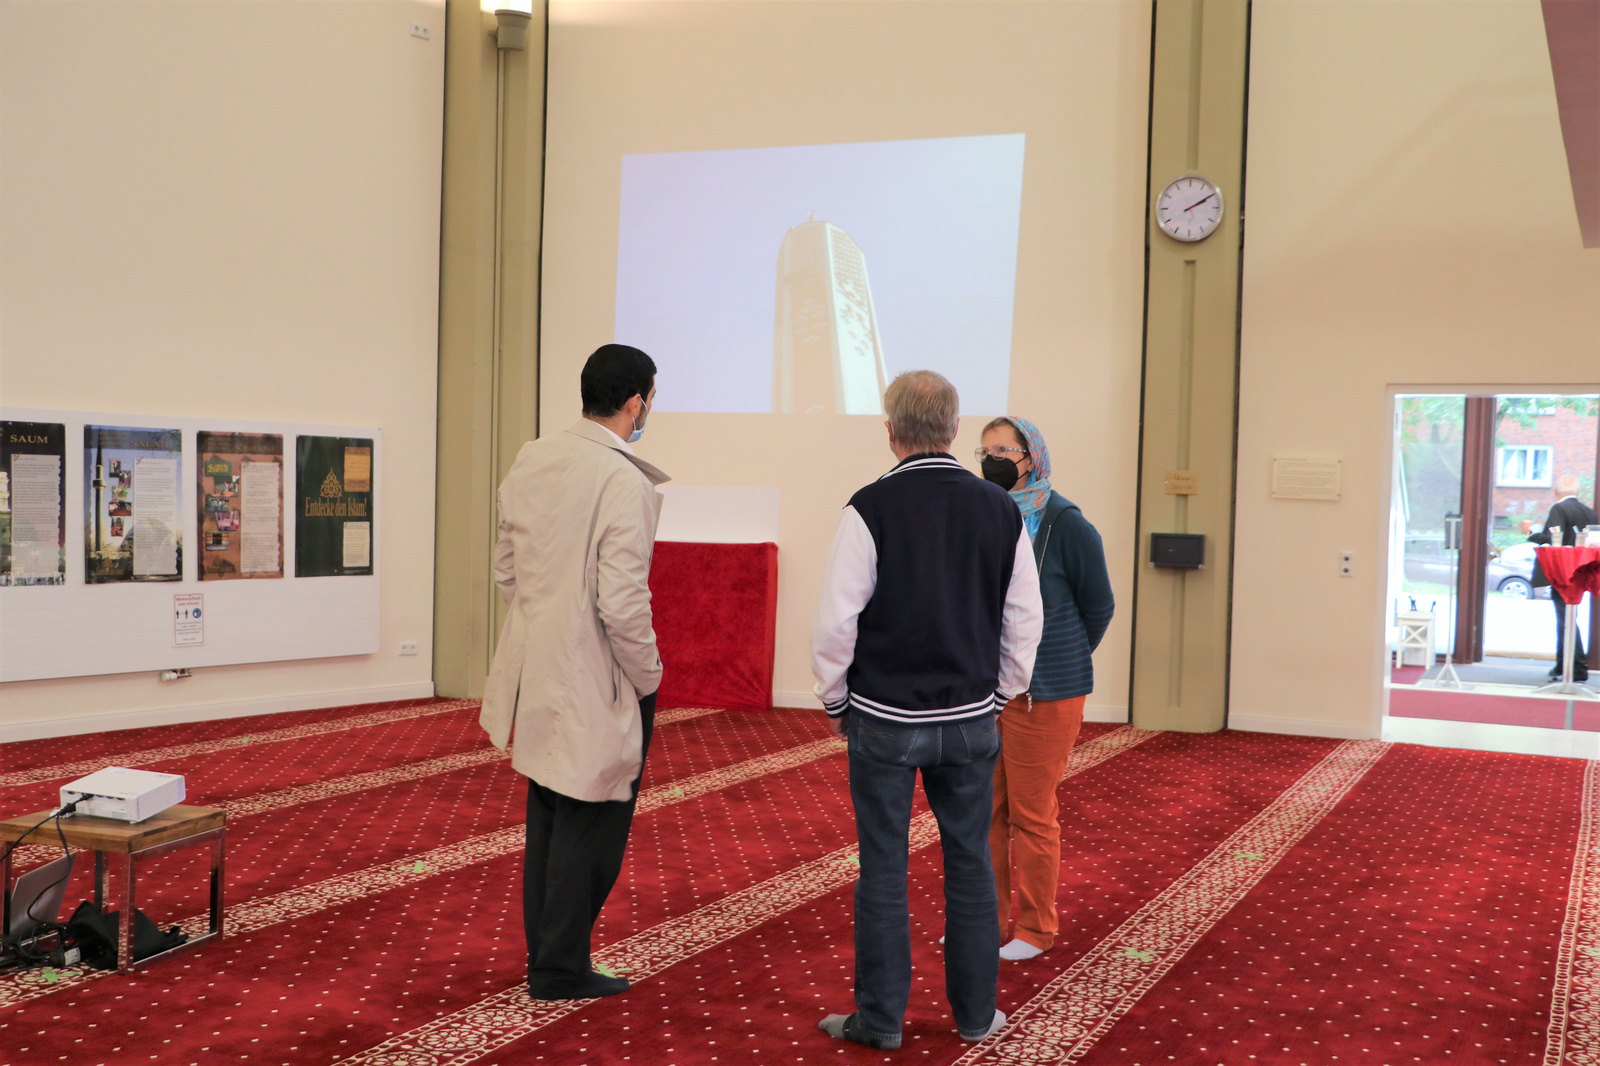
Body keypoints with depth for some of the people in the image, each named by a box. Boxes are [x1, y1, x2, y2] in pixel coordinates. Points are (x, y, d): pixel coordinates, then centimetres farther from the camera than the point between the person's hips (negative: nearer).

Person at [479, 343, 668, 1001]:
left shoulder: (530, 461, 2)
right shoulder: (624, 482, -21)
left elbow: (506, 570, 10)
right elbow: (622, 602, -24)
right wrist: (648, 677, -9)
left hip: (537, 674, 8)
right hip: (597, 684, -8)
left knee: (547, 821, 19)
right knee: (590, 826, 7)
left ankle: (545, 959, 31)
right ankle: (560, 972, 19)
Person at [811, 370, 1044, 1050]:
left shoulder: (872, 507, -12)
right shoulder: (1001, 510, -1)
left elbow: (837, 619, -11)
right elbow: (1025, 619, 5)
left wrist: (834, 700, 4)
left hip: (885, 719, -3)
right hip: (971, 720, 3)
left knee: (883, 867, 6)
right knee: (969, 862, 13)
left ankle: (880, 1019, 15)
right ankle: (975, 1013, 22)